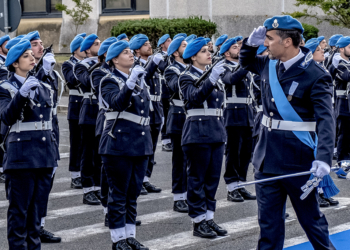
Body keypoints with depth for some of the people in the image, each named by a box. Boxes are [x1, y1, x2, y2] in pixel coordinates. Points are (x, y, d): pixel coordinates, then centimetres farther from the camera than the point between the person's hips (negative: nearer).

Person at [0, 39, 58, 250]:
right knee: (19, 210, -1)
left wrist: (54, 156, 15)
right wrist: (22, 93, -29)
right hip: (21, 155, -5)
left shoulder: (44, 88, 14)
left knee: (38, 209, 9)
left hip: (45, 155, 5)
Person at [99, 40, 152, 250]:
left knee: (133, 193, 11)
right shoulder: (110, 81, -6)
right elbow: (117, 102, -26)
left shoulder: (139, 79, 16)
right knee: (119, 194, -1)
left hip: (141, 143, 7)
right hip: (119, 144, -7)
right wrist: (130, 83, -37)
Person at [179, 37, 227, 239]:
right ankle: (198, 222, 4)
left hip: (216, 133, 7)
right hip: (198, 133, -7)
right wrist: (211, 80, -34)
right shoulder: (187, 77, -6)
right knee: (197, 179, -1)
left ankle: (209, 218, 16)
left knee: (213, 178, 8)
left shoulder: (213, 75, 15)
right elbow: (195, 96, -25)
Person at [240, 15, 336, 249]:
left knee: (311, 219, 9)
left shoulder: (315, 75, -16)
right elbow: (246, 62, 27)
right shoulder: (269, 64, 5)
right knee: (269, 221, 11)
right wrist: (251, 42, 4)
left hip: (298, 160, -6)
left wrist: (324, 158, -38)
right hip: (267, 157, 6)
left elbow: (326, 120, -23)